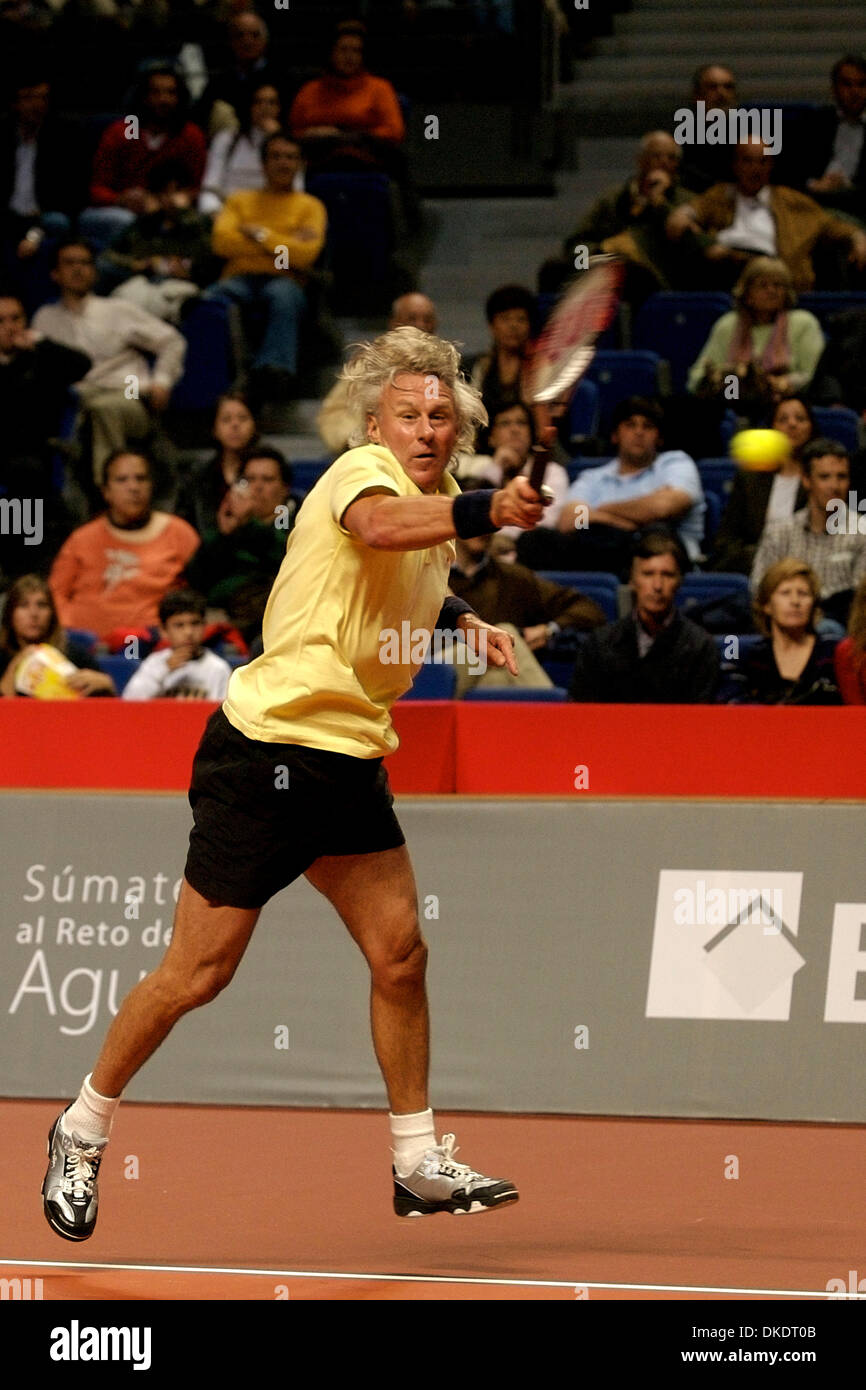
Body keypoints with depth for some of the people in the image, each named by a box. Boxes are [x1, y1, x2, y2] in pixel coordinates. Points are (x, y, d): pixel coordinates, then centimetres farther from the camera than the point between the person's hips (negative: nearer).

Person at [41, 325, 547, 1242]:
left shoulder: (434, 511, 14)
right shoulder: (365, 470, -12)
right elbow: (377, 524, -40)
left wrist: (461, 620, 22)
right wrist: (487, 511, -54)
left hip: (350, 758, 8)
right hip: (266, 748, -8)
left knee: (399, 953, 3)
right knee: (198, 972, -3)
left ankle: (420, 1167, 12)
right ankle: (82, 1132, 15)